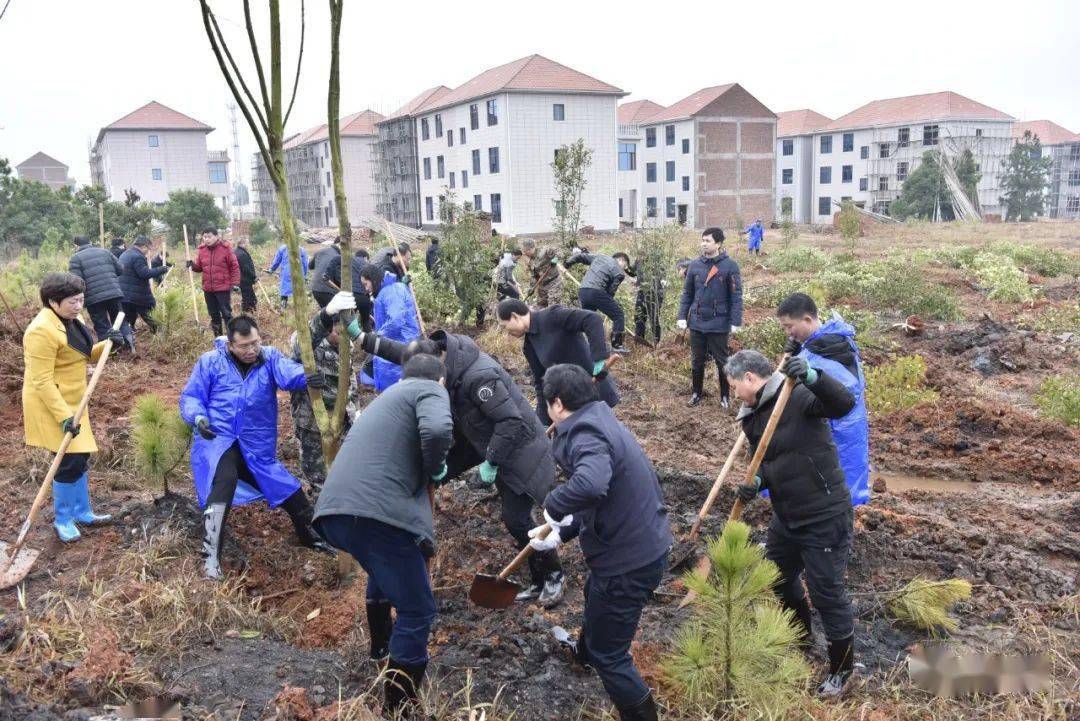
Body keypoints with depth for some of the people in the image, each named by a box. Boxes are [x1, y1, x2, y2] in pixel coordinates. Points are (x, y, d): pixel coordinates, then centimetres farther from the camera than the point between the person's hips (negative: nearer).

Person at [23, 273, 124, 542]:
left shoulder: (69, 321, 6)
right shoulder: (42, 331, -25)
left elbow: (84, 356, 17)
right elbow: (41, 381, -26)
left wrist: (106, 344, -3)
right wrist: (64, 416, -29)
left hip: (72, 401, 10)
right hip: (51, 406, -10)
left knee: (80, 457, 17)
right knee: (70, 461, -6)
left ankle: (81, 512, 31)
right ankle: (62, 520, 13)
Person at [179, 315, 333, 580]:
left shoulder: (270, 357, 1)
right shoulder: (210, 362, 0)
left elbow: (287, 373, -20)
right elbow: (190, 397, 4)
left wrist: (306, 377, -44)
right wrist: (198, 417, -19)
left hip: (258, 448, 3)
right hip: (218, 440, -3)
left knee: (292, 494, 8)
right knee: (225, 480, -35)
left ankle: (311, 536, 40)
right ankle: (210, 554, -26)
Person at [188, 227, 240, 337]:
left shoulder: (225, 248, -8)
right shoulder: (201, 249, 5)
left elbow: (234, 266, -6)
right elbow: (199, 267, 15)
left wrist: (235, 283, -11)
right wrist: (193, 265, -7)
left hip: (223, 288, -5)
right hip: (208, 289, 5)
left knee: (226, 314, -3)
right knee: (214, 315, 13)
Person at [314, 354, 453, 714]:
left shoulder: (385, 397, 33)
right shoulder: (430, 390, 6)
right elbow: (437, 430, -17)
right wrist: (434, 470, 2)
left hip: (333, 510, 9)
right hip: (378, 513, -9)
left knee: (386, 567, 38)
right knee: (417, 609, 4)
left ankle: (382, 644, 53)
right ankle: (399, 706, 7)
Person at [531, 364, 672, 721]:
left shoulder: (586, 433, -24)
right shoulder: (600, 423, 8)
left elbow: (590, 484, -47)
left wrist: (553, 507, -28)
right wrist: (560, 534, 15)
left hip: (629, 560, -11)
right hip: (645, 545, 11)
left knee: (610, 655, 6)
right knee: (594, 594, 38)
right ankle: (584, 649, 67)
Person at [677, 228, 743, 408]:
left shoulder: (730, 266, -7)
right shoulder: (695, 265, 3)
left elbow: (736, 296, -7)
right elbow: (687, 293, 9)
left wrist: (736, 322, -11)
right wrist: (682, 316, 2)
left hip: (719, 324, -3)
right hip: (697, 323, 3)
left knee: (722, 361, 9)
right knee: (697, 361, 13)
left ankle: (725, 396, 23)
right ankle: (697, 393, 27)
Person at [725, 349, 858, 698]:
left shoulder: (797, 395, -19)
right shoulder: (752, 416, 6)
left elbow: (844, 404, -35)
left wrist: (811, 376, -52)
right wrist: (756, 482, -10)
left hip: (825, 516, -9)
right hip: (786, 515, 9)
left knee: (826, 591, 1)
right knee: (779, 573, 25)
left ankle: (842, 666, 25)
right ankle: (800, 631, 53)